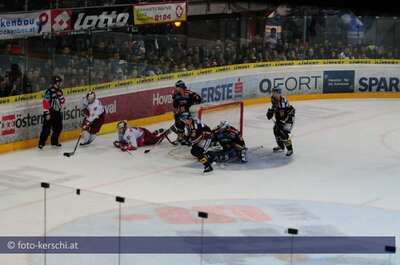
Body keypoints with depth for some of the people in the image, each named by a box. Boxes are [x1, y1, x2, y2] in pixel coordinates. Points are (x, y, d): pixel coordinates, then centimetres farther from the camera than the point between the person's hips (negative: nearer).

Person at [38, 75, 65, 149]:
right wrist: (46, 113, -19)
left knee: (58, 127, 12)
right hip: (50, 112, -7)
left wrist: (61, 96, -5)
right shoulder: (49, 91, -15)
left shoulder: (59, 91, 9)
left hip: (57, 112, 8)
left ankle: (54, 141, 28)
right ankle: (41, 143, -1)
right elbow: (45, 103, -17)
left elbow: (62, 101, 16)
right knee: (46, 128, -8)